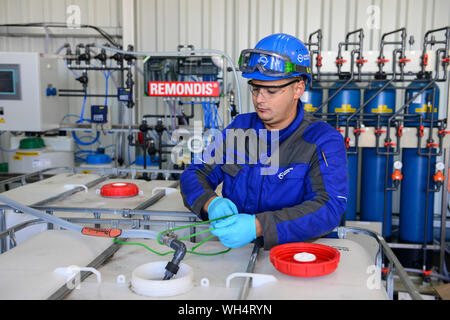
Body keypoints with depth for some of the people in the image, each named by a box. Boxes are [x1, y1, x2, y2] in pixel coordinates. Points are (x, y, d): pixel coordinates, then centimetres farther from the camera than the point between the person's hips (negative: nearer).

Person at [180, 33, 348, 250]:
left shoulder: (324, 141, -8)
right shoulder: (239, 127, 8)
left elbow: (328, 208, -21)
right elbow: (194, 174, 9)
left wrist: (257, 226, -33)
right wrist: (211, 203, -16)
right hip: (232, 249, 2)